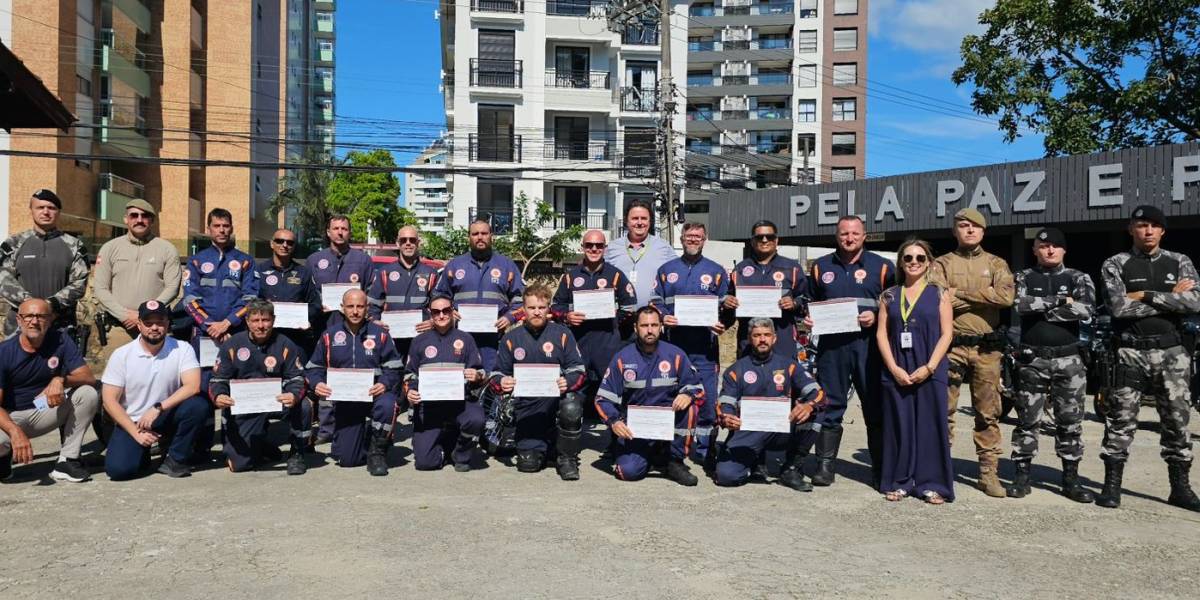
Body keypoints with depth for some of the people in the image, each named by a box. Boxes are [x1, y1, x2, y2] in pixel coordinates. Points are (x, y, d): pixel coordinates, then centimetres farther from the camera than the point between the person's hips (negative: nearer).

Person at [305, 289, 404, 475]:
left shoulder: (379, 334, 1)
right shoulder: (329, 335, 5)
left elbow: (394, 368, 0)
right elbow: (315, 367, 9)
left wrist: (384, 384, -20)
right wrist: (317, 384, -12)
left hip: (374, 394, -1)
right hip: (344, 400, 1)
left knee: (387, 405, -39)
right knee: (346, 459, -5)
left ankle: (378, 451, -11)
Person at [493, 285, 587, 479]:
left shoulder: (562, 334, 3)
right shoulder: (511, 338, 8)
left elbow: (579, 370, 0)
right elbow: (498, 374, 9)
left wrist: (568, 382, -22)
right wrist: (501, 383, -15)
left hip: (558, 396, -1)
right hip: (527, 406, 1)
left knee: (571, 408, -37)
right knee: (528, 464, -9)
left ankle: (567, 458, -9)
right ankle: (545, 444, 29)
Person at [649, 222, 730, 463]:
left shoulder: (716, 272, 11)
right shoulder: (666, 270, 14)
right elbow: (655, 301, 11)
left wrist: (722, 324, -11)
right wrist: (662, 317, -9)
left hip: (704, 345, -1)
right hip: (673, 342, 1)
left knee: (707, 396, -4)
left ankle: (704, 447, 7)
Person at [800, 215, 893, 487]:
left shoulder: (882, 266, 6)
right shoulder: (821, 266, 14)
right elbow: (811, 302, 22)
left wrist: (876, 317, -11)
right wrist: (808, 318, 2)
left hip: (868, 345, -2)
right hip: (831, 344, 2)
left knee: (875, 407, 3)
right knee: (829, 405, 4)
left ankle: (880, 469, 12)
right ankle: (825, 464, 11)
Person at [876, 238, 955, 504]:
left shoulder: (939, 294, 5)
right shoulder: (889, 295, 10)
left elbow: (946, 334, -1)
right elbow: (881, 334, 4)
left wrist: (929, 367, -12)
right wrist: (893, 368, -8)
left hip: (930, 371, -1)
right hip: (896, 371, 2)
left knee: (930, 426, 0)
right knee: (899, 425, 5)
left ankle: (932, 484, 9)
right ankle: (899, 482, 14)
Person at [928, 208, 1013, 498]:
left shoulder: (996, 264, 11)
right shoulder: (942, 264, 7)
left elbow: (1006, 296, -10)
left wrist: (960, 293, -11)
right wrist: (983, 297, -10)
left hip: (987, 347, 1)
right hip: (951, 345, -1)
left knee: (988, 412, 6)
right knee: (944, 409, 2)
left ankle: (988, 472, 14)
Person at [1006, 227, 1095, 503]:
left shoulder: (1079, 278, 7)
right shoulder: (1024, 277, 6)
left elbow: (1087, 310, -13)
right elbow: (1019, 304, -16)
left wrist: (1040, 308, -11)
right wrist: (1060, 301, -13)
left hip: (1069, 359, 1)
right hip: (1031, 359, -1)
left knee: (1070, 421, 5)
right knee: (1027, 420, 4)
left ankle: (1070, 479, 15)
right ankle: (1022, 476, 11)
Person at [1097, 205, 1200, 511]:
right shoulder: (1115, 265, 1)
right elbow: (1119, 308, -14)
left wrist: (1146, 295, -13)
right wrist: (1171, 298, -9)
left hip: (1171, 352, 3)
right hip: (1131, 353, -3)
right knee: (1121, 420, 0)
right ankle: (1112, 485, 7)